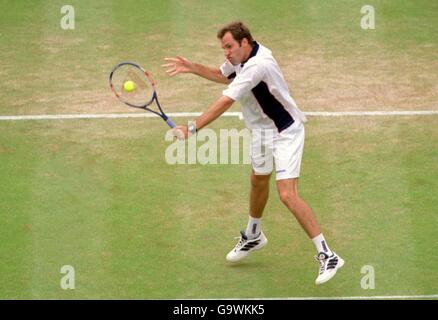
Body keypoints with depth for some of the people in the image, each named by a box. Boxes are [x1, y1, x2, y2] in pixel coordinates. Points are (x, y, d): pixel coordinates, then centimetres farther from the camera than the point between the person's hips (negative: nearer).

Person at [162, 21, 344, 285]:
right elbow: (223, 76, 21)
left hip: (285, 132, -10)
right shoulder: (241, 57, -2)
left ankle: (327, 256, -14)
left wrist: (192, 128, -34)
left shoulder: (257, 66, -32)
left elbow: (225, 103, -35)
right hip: (263, 130, 10)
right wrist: (192, 68, 7)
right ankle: (253, 237, 51)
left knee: (288, 195, -19)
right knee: (258, 181, 26)